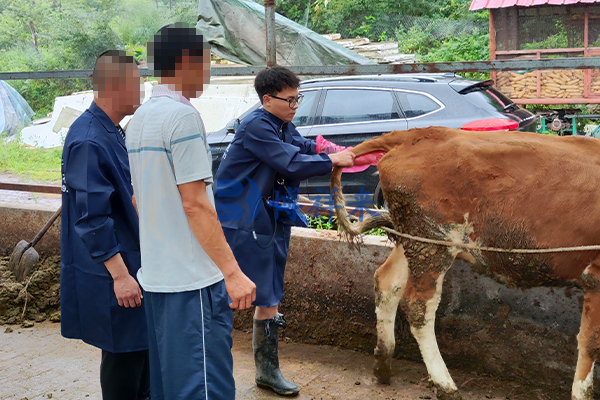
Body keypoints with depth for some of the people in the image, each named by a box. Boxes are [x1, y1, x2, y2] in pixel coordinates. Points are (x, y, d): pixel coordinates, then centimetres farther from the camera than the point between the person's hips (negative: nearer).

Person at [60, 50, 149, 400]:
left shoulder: (113, 132, 8)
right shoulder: (89, 141, -23)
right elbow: (91, 217, -25)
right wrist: (119, 275, -23)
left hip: (134, 260, 10)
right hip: (112, 270, -10)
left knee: (142, 342, 20)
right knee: (124, 350, 1)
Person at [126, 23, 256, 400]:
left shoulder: (139, 118, 13)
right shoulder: (183, 115, -15)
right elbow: (194, 204, -19)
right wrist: (232, 272, -17)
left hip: (154, 274, 9)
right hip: (193, 277, -9)